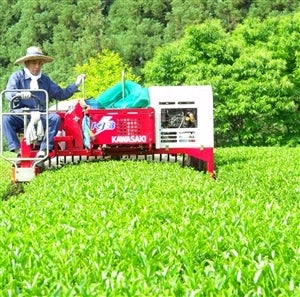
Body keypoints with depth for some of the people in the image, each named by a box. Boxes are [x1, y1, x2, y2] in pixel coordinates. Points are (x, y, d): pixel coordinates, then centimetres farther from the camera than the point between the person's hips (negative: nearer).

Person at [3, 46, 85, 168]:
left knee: (55, 118, -27)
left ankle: (42, 151, -30)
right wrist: (20, 94, -34)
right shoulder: (17, 76, 6)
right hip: (20, 114, -2)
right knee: (6, 118, -33)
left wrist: (75, 85, 10)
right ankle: (18, 151, -34)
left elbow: (60, 94, 19)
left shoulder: (45, 79, 18)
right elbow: (9, 93, -11)